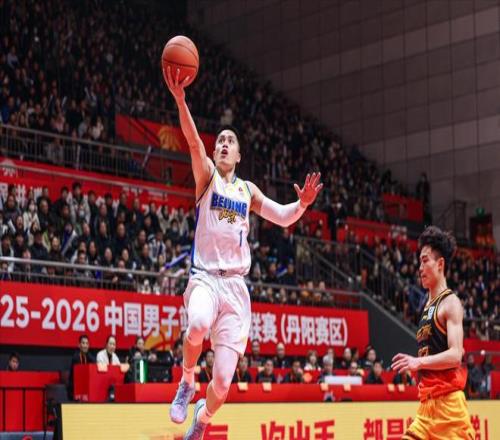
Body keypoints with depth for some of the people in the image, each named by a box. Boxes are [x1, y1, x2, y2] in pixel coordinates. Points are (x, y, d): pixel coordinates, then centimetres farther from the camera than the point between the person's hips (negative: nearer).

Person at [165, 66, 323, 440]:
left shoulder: (247, 189, 18)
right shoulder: (207, 176, 6)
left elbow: (282, 217, 13)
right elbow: (193, 141, -11)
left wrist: (303, 204, -9)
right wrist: (180, 99, -28)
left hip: (236, 284, 3)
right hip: (205, 277, -3)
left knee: (223, 380, -7)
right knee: (199, 325, -39)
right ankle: (187, 382, -8)